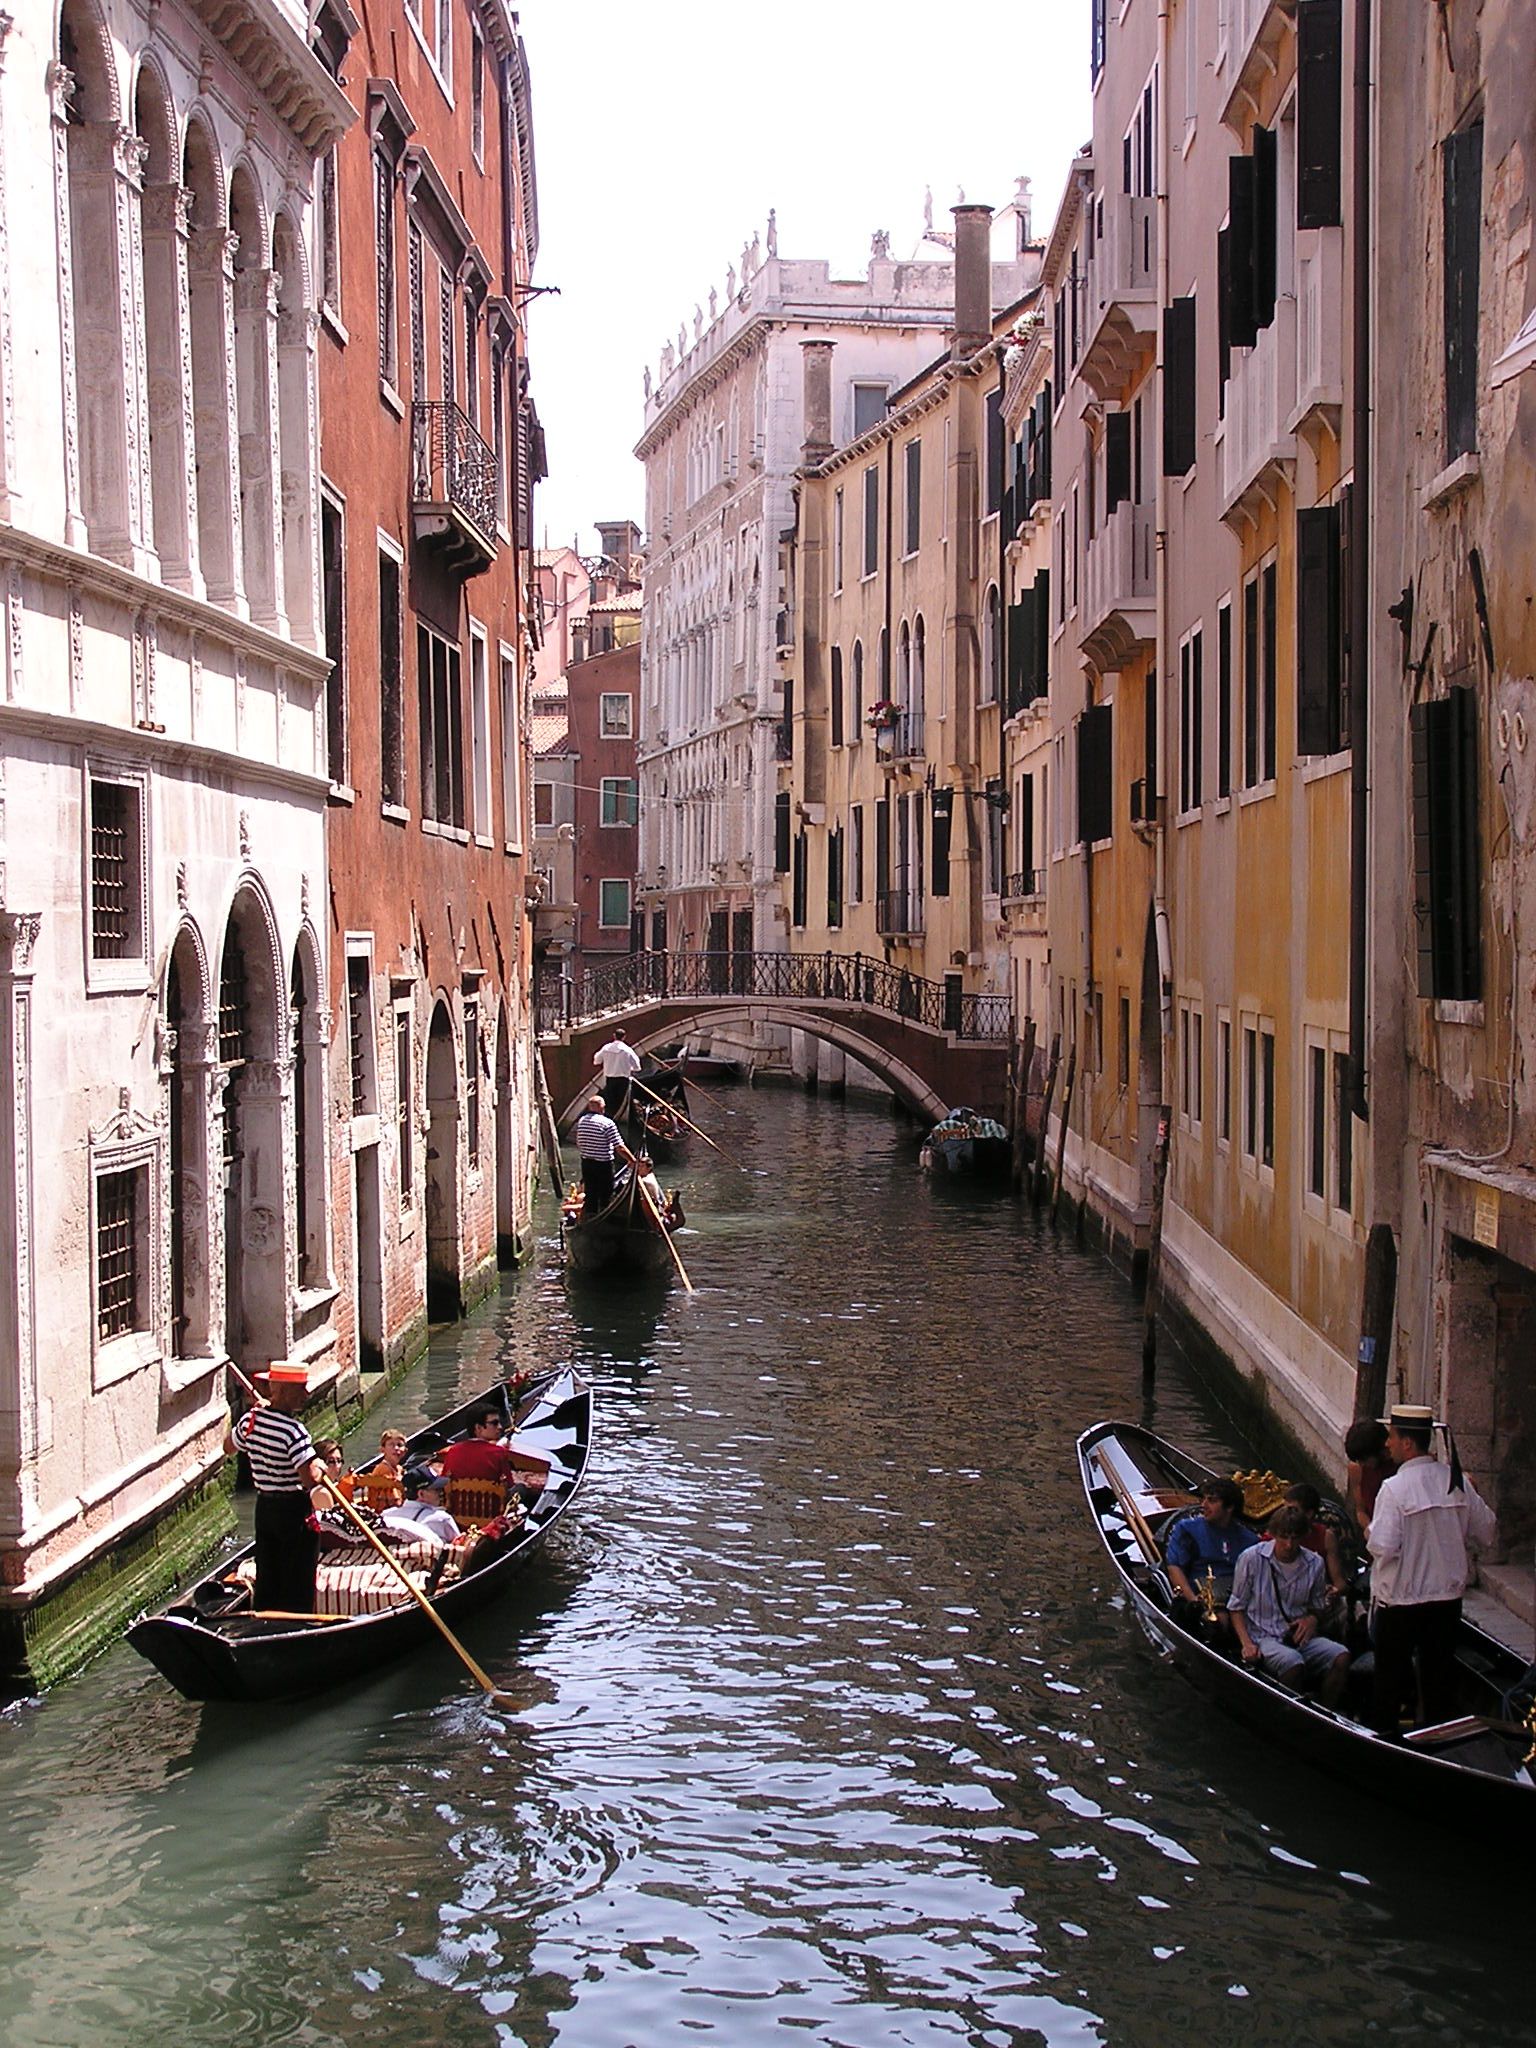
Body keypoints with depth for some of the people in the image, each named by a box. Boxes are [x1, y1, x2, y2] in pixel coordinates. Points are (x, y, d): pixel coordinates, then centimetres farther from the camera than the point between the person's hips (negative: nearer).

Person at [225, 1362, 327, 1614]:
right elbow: (310, 1480, -27)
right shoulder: (293, 1431, -23)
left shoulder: (250, 1420, 0)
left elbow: (229, 1445, 22)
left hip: (264, 1507, 7)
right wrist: (321, 1468, -6)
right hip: (295, 1511, -7)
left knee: (266, 1579, 17)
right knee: (297, 1586, 2)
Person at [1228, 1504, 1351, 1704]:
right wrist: (1246, 1644, -11)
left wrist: (1312, 1619, -3)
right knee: (1293, 1663, -36)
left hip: (1299, 1636, 4)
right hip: (1263, 1637, -4)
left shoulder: (1314, 1564, 5)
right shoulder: (1252, 1558, -4)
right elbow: (1236, 1607, 3)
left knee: (1341, 1656, -24)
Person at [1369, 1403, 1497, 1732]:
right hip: (1449, 1594, 5)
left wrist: (1370, 1535, -4)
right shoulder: (1458, 1481, -4)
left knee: (1392, 1671, 12)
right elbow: (1487, 1533, 4)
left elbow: (1383, 1546, -25)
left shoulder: (1395, 1488, -21)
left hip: (1400, 1598, -4)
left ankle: (1386, 1730, 21)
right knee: (1440, 1669, 15)